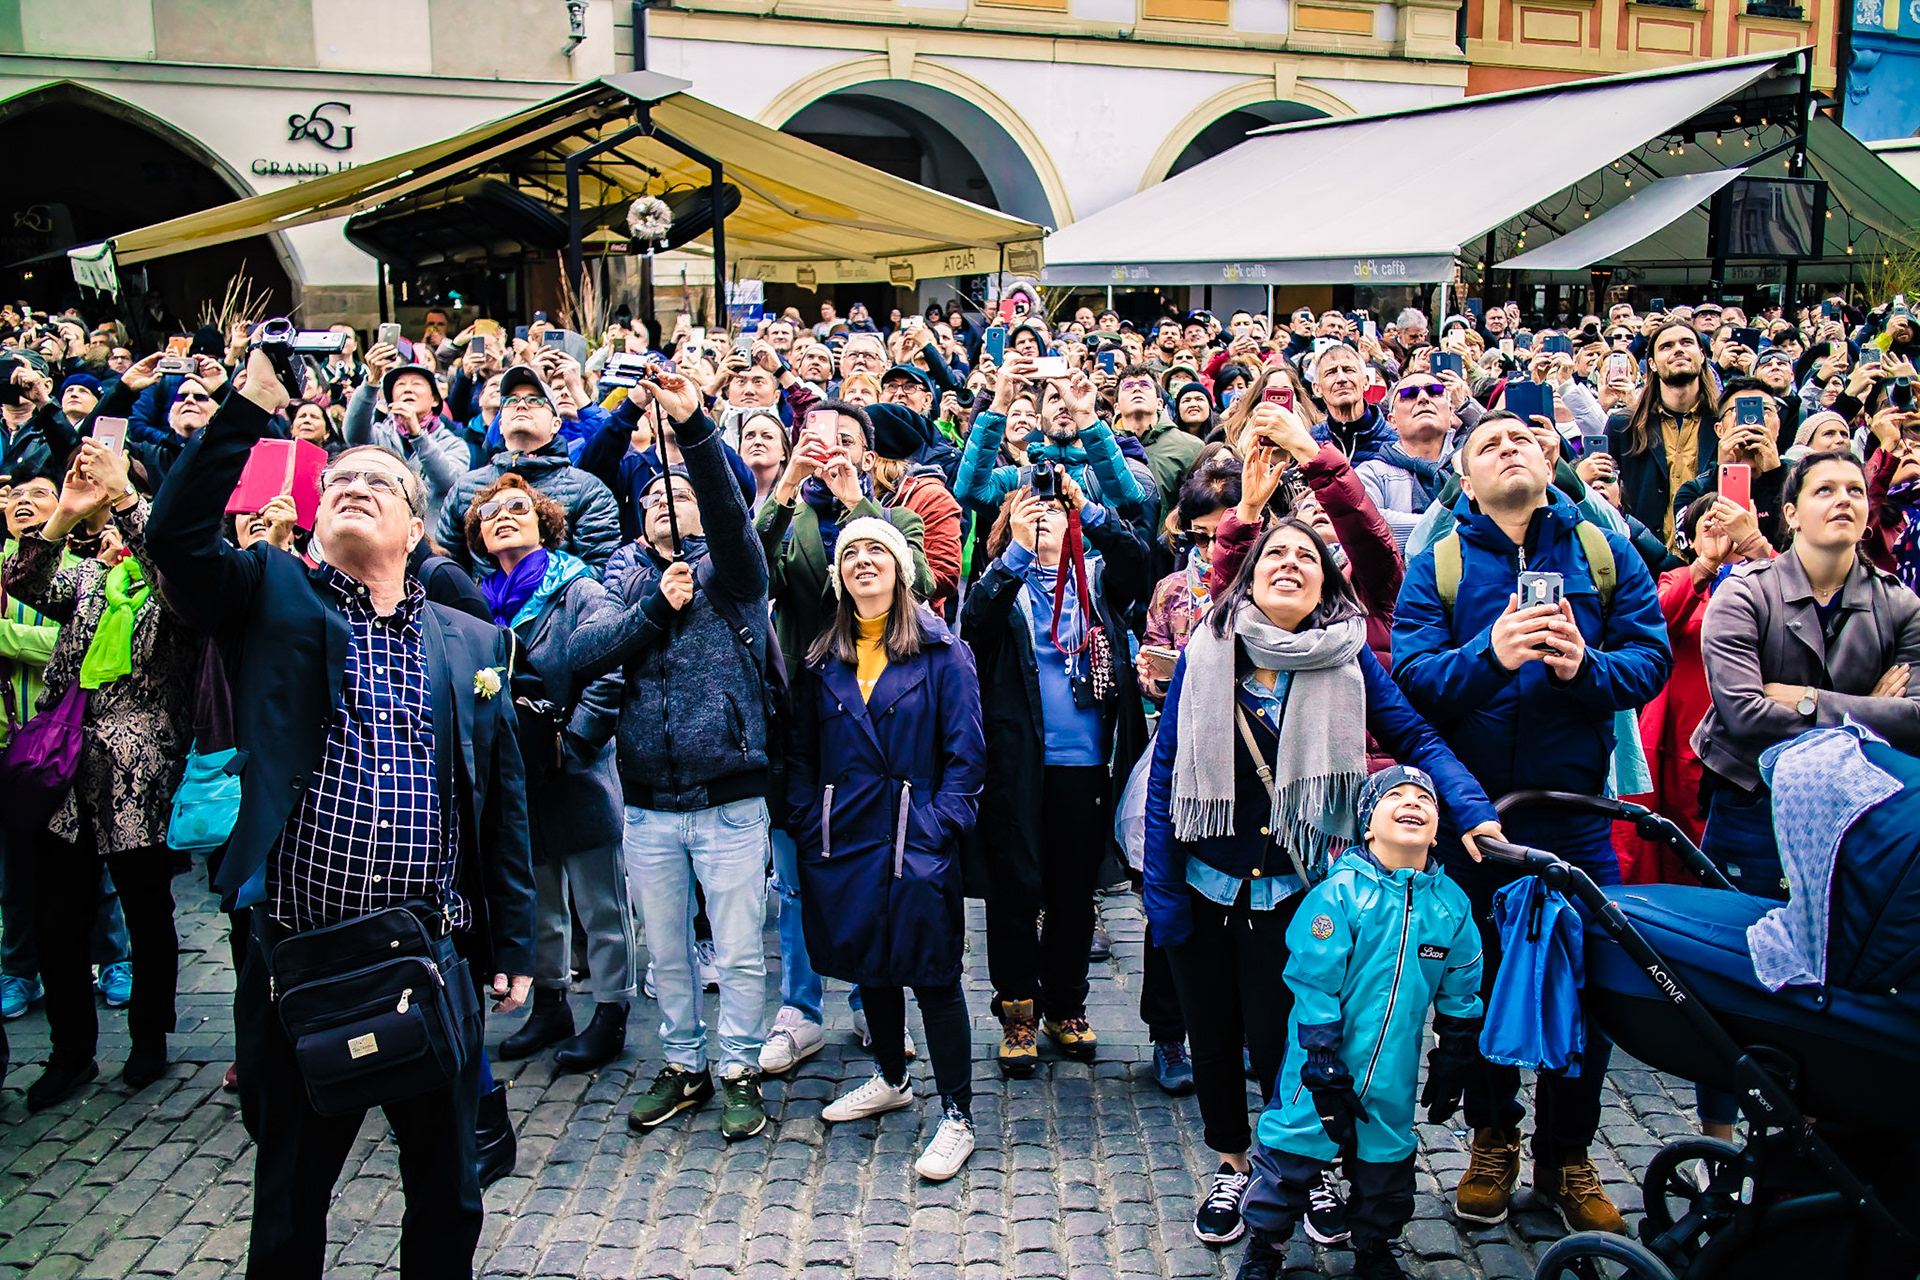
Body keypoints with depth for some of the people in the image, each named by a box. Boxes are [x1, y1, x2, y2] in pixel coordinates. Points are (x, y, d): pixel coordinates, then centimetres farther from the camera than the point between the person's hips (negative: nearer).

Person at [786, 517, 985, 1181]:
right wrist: (810, 827, 1)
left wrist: (939, 827, -14)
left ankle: (957, 1117, 9)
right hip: (844, 841, 5)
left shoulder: (942, 652, -3)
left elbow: (965, 753, -5)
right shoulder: (822, 659, 9)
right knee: (869, 965, 17)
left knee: (933, 976, -1)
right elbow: (801, 752, 12)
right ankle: (890, 1080, 38)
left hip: (917, 845, -4)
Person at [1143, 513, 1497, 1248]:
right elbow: (1166, 770, -1)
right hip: (1204, 883, 1)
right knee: (1213, 1039, 13)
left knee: (1280, 1045, 2)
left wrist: (1471, 808, -24)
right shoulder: (1207, 652, -3)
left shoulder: (1347, 659, -4)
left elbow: (1415, 739, -6)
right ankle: (1231, 1167, 36)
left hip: (1293, 891, -1)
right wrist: (1160, 890, -4)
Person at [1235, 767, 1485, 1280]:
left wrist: (1451, 1066, 11)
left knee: (1386, 1160, 17)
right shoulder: (1339, 892, -16)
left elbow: (1460, 997, 9)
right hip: (1325, 1065, -4)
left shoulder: (1452, 904, -2)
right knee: (1295, 1149, 4)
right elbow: (1312, 987, -15)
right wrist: (1324, 1070, -15)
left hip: (1394, 1078, 4)